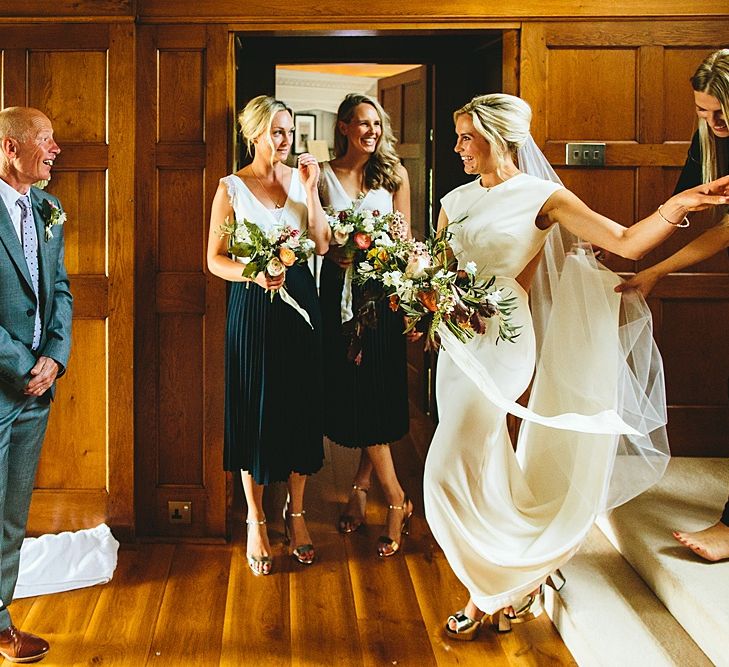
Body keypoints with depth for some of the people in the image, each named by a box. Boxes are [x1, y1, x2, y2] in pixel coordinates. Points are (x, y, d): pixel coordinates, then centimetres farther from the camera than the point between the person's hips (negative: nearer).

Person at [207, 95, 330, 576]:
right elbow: (215, 259, -3)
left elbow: (322, 244, -1)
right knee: (256, 411, 2)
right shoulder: (232, 187, -2)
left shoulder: (300, 179, 7)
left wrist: (311, 190, -9)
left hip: (300, 302, 3)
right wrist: (254, 275, -20)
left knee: (301, 407, 7)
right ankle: (256, 523, 16)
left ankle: (296, 513, 22)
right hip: (253, 306, -3)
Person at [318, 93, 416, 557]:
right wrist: (336, 254, -17)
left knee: (380, 392, 0)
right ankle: (396, 500, 10)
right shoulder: (323, 176, 3)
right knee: (353, 390, -1)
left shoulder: (394, 173, 6)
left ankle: (361, 487, 15)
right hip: (340, 291, 0)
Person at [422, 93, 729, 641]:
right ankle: (517, 576, 30)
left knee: (450, 471, -12)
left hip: (503, 339, -6)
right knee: (485, 472, 12)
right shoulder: (455, 201, 11)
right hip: (457, 342, 6)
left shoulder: (541, 196, -5)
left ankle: (486, 591, 6)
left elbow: (627, 242, -10)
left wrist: (677, 207, -25)